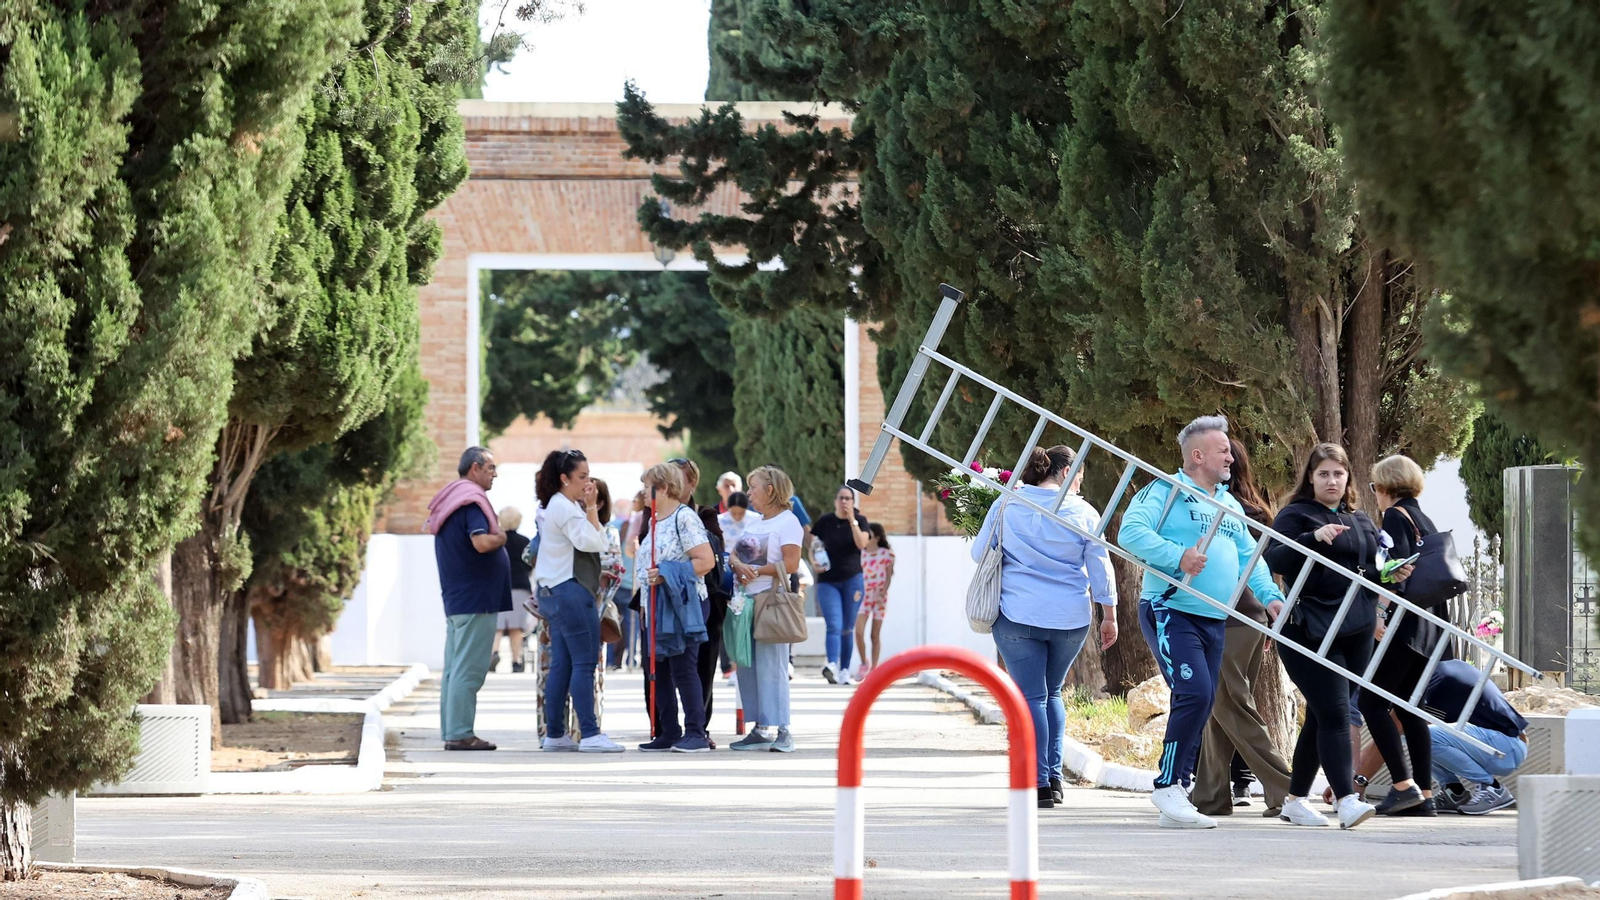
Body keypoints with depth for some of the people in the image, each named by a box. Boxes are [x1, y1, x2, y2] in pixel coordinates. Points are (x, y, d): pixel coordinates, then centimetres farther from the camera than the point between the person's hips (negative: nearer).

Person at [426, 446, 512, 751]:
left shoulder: (449, 498, 16)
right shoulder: (472, 500, -14)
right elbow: (482, 542, -27)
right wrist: (501, 535, -6)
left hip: (455, 598, 10)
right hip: (476, 599, -10)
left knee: (454, 668, 11)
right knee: (468, 669, -9)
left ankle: (451, 732, 13)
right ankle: (460, 734, -11)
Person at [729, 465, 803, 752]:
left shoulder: (788, 522, -4)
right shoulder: (753, 523, 20)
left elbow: (790, 565, -13)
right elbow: (734, 554, 15)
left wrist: (756, 570, -12)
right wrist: (739, 566, -8)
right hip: (746, 600, 8)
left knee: (771, 666, -10)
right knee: (746, 665, 6)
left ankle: (781, 731, -8)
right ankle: (759, 729, 10)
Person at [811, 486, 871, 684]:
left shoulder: (860, 520, 3)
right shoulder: (824, 522, 3)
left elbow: (862, 544, -13)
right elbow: (812, 547, 8)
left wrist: (852, 520, -18)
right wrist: (814, 562, -11)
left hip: (853, 580, 1)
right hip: (827, 581, -1)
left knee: (847, 629, 6)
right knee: (834, 626, -16)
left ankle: (844, 670, 14)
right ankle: (832, 665, -32)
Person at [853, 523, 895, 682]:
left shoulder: (886, 554, 0)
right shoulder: (861, 554, 8)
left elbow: (889, 576, 1)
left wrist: (883, 593, -13)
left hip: (879, 597, -2)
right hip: (863, 596, 2)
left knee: (875, 634, 2)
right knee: (859, 631, -14)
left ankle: (873, 669, 8)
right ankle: (863, 663, 5)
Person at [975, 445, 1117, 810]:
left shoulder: (1007, 506, 0)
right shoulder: (1084, 513, 1)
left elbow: (978, 552, 8)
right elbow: (1100, 568, 4)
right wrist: (1109, 616, 13)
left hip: (1018, 614, -2)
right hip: (1070, 618, 2)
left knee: (1031, 696, 1)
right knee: (1052, 693, 19)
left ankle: (1040, 784, -6)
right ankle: (1054, 776, 13)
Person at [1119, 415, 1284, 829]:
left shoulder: (1230, 505, 19)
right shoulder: (1165, 492, -6)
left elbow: (1249, 556, 19)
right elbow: (1131, 532, -18)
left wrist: (1271, 596, 3)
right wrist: (1177, 556, -29)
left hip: (1214, 621, 8)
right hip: (1171, 612, -8)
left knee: (1200, 705, 6)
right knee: (1195, 693, -21)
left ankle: (1175, 799, 11)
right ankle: (1168, 786, -11)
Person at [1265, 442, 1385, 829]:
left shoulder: (1362, 521, 19)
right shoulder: (1295, 515, -1)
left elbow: (1374, 565, 30)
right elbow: (1273, 559, -15)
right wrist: (1314, 537, -28)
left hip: (1355, 633, 7)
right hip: (1311, 631, -7)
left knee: (1320, 718, 10)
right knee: (1334, 714, -16)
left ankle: (1295, 800, 18)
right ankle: (1346, 801, -22)